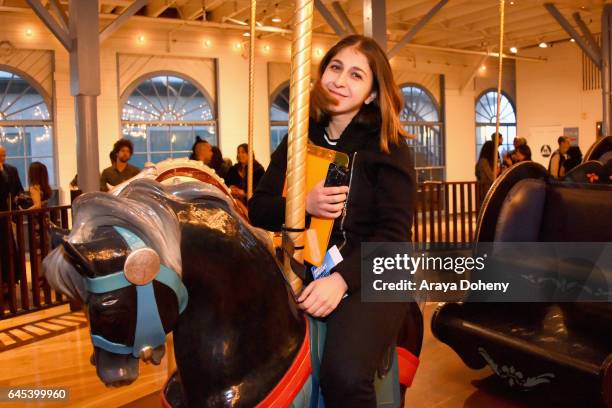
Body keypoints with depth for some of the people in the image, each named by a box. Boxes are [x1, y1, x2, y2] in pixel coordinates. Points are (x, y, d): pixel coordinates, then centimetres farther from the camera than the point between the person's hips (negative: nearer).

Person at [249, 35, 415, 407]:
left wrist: (343, 278, -26)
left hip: (371, 277, -4)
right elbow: (257, 208, 7)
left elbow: (395, 233, -10)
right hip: (303, 271, 4)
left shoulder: (389, 148, -2)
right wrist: (303, 205, -15)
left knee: (344, 376, -28)